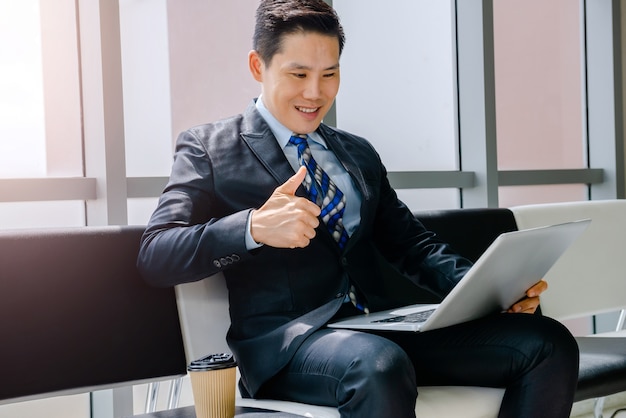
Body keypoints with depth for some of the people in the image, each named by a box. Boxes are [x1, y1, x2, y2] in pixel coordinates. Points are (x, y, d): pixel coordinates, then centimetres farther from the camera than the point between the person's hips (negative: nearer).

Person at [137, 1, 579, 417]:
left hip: (383, 329, 6)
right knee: (380, 367, -41)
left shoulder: (359, 153, 26)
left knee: (549, 344, -14)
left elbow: (411, 243, 22)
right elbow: (155, 256, -2)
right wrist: (254, 228, -21)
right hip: (281, 340, -6)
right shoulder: (208, 147, 9)